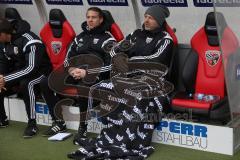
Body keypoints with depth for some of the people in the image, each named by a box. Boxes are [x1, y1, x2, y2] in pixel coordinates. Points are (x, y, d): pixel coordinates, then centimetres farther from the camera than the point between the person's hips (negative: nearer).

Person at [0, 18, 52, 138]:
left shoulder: (29, 41, -28)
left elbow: (32, 68, -33)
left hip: (39, 70, -8)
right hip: (20, 70, 8)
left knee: (25, 83, -37)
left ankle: (32, 124, -27)